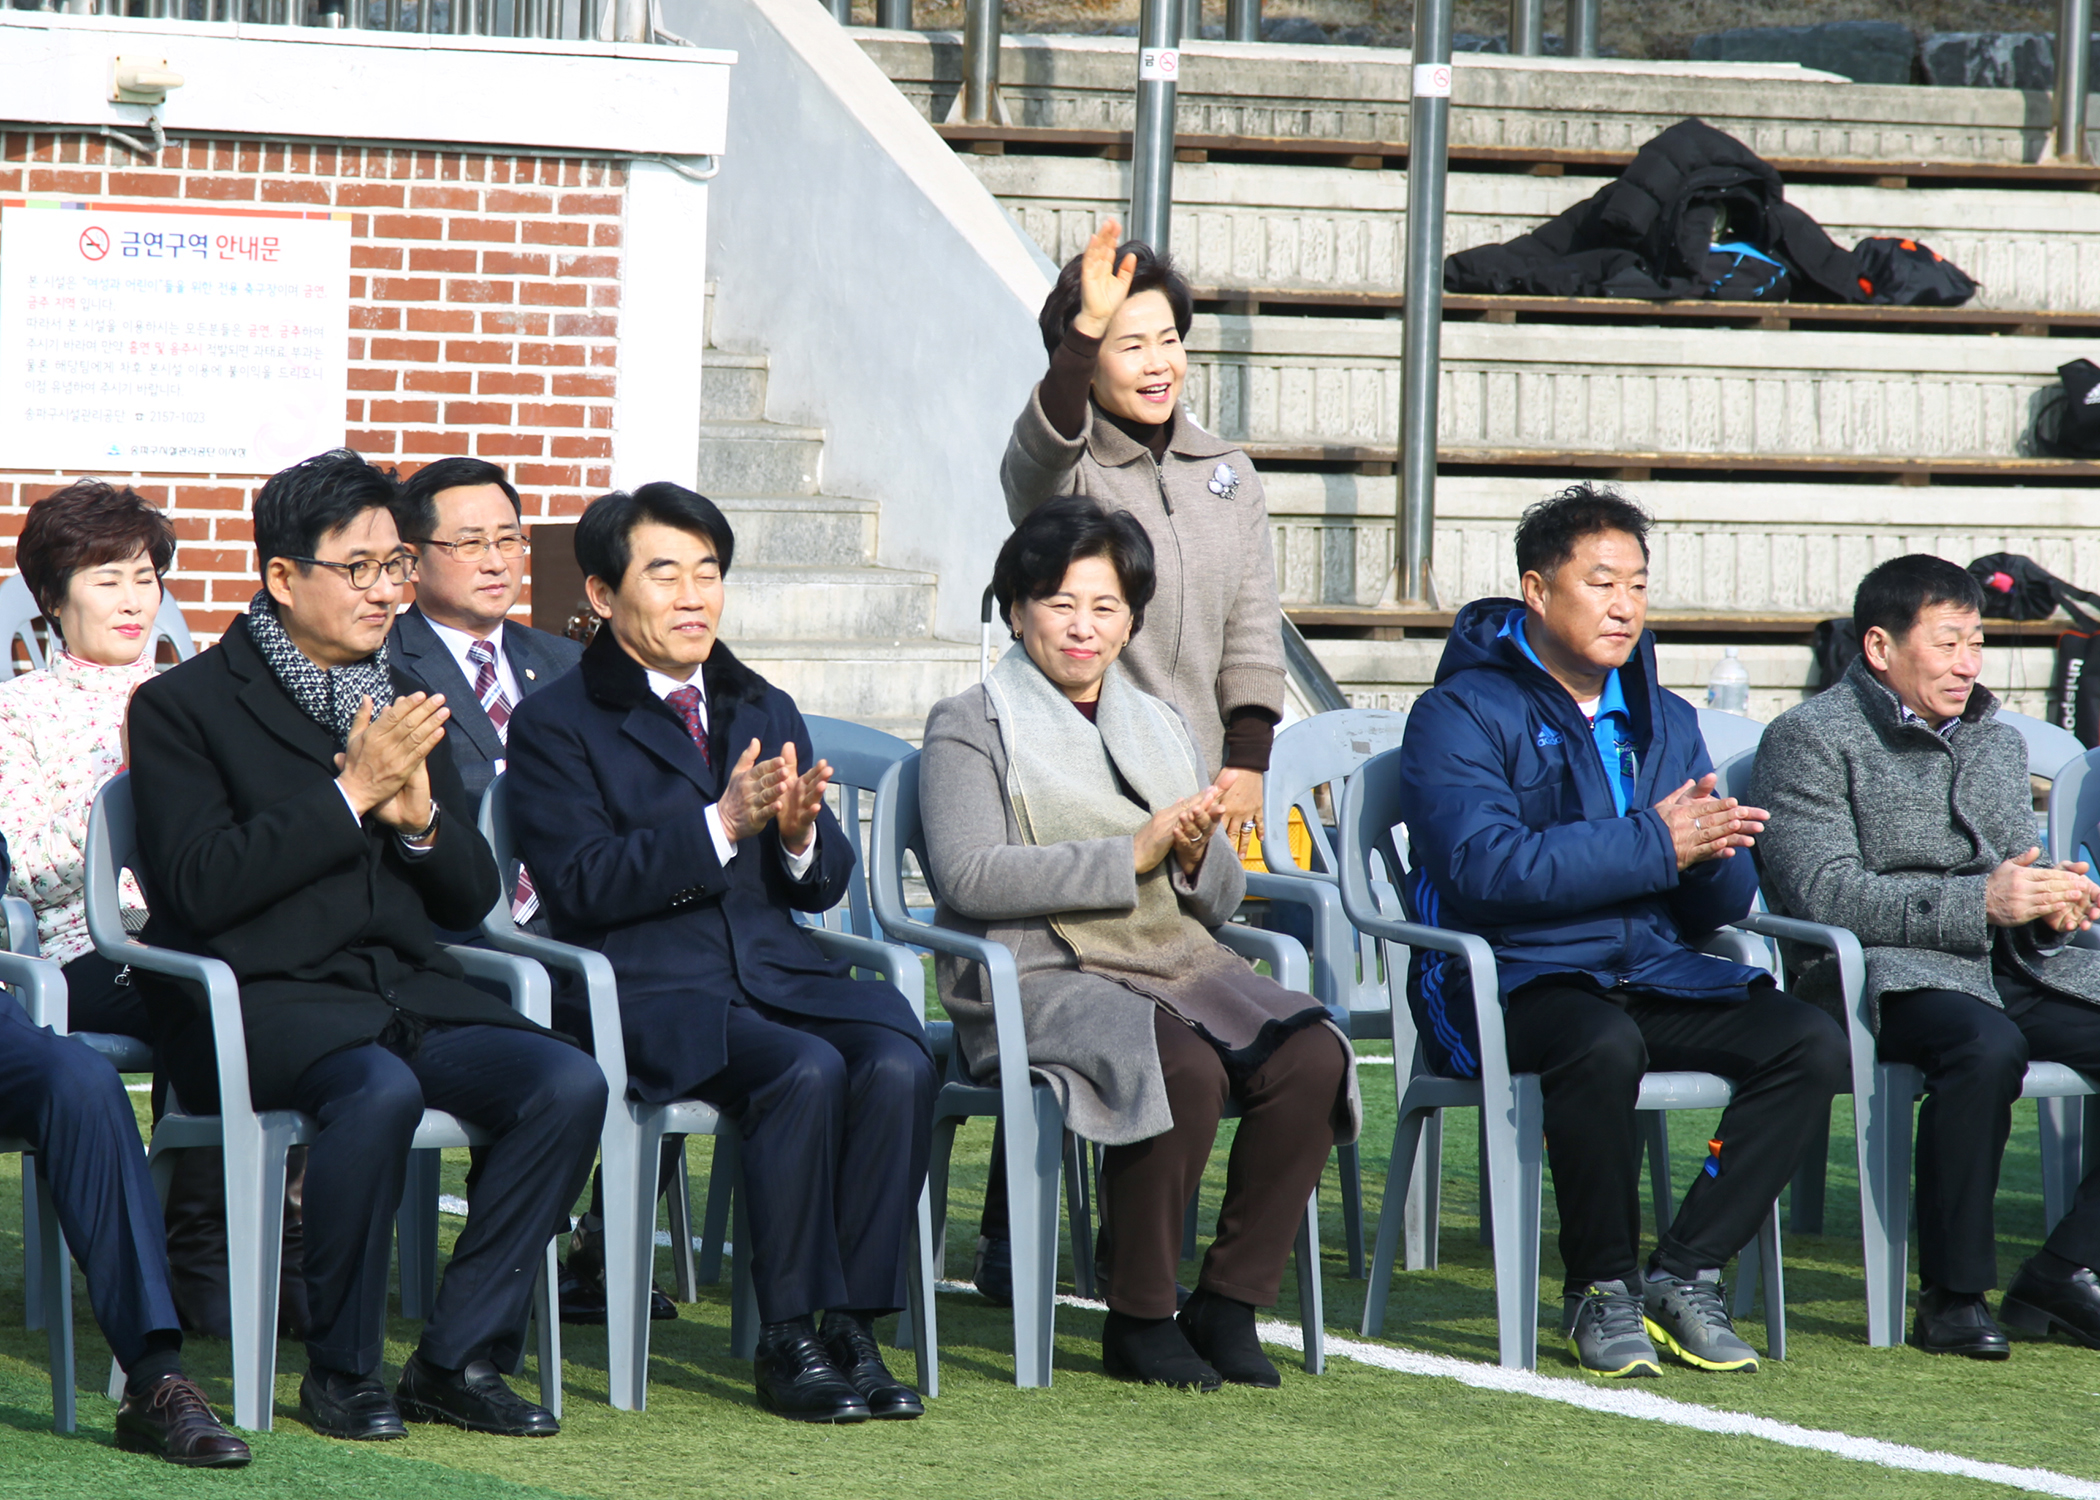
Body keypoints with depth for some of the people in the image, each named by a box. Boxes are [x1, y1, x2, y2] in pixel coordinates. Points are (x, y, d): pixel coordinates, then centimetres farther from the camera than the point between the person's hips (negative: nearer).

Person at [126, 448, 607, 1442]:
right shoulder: (185, 705, 1)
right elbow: (201, 887, -12)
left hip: (408, 988, 6)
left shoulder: (402, 704, 20)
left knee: (569, 1083, -21)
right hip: (261, 995, -6)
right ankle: (340, 1371, -19)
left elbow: (472, 896, 19)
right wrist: (351, 792, -13)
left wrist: (419, 815, -3)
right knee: (380, 1089, -37)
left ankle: (458, 1359, -14)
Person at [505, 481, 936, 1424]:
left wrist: (801, 835, -7)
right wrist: (721, 826, -19)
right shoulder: (554, 727, 4)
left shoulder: (766, 712, 22)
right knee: (807, 1071, -32)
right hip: (652, 998, -5)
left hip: (779, 974, 5)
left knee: (897, 1063, -26)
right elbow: (581, 885, -11)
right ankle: (786, 1343, -22)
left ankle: (853, 1328, -21)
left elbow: (825, 886, 17)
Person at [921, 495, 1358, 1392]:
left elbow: (1223, 902, 20)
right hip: (1042, 975, -6)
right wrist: (1134, 855, -14)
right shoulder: (969, 728, 6)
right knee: (1186, 1070, -35)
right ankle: (1137, 1320, -19)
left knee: (1310, 1057, -24)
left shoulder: (1162, 728, 23)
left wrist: (1197, 854, -4)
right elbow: (971, 878, -11)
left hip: (1179, 964, 6)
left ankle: (1229, 1304, -14)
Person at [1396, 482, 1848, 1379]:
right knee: (1604, 1046, -38)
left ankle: (1684, 1275, -12)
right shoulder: (1461, 714, -2)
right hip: (1513, 979, -6)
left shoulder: (1663, 722, 18)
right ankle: (1600, 1289, -17)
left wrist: (1714, 850, -11)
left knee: (1810, 1043, -18)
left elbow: (1723, 905, 15)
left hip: (1654, 973, 6)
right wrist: (1654, 843, -19)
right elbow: (1485, 867, -19)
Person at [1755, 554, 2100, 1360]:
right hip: (1894, 972, -7)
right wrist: (1980, 902, -20)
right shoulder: (1811, 739, 0)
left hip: (2014, 964, 7)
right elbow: (1823, 893, -13)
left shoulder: (1998, 740, 23)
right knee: (1986, 1047, -38)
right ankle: (1954, 1294, -26)